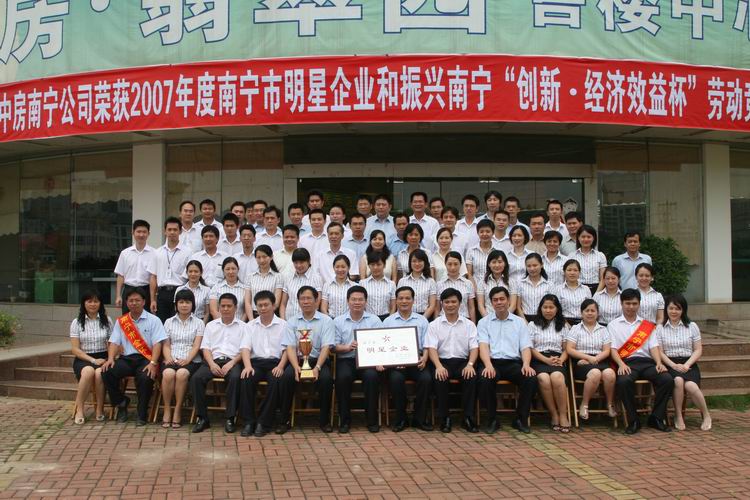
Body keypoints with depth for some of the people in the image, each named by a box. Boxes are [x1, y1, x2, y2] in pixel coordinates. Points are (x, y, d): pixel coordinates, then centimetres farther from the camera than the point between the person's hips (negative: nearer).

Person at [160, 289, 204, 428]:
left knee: (181, 373, -36)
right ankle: (167, 410, -21)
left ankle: (177, 411, -25)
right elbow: (166, 345, 11)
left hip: (191, 361, -1)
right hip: (171, 360, 2)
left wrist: (187, 360, -17)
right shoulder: (169, 322, 19)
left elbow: (196, 346, 0)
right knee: (168, 373, -34)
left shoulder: (198, 323, 11)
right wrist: (168, 358, -10)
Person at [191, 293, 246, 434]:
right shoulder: (211, 325, 20)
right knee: (196, 378, -27)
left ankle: (230, 418, -27)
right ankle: (202, 418, -19)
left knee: (235, 378, -36)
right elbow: (205, 348, 12)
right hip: (213, 360, 3)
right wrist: (212, 364, -7)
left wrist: (231, 363, -13)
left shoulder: (242, 327, 12)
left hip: (233, 361, -2)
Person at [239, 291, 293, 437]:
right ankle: (248, 422, -23)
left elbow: (287, 349, 2)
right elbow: (245, 348, 4)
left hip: (275, 362, -1)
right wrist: (248, 366, -16)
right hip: (256, 362, 2)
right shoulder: (251, 326, 16)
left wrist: (280, 366, -16)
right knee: (246, 379, -30)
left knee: (278, 380, -33)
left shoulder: (283, 325, 10)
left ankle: (264, 423, -24)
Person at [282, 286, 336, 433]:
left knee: (326, 378, -32)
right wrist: (297, 367, -20)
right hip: (297, 359, 1)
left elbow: (326, 347, -6)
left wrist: (317, 367, -22)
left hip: (319, 359, -1)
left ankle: (325, 420, -13)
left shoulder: (326, 321, 3)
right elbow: (290, 347, -1)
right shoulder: (292, 322, 8)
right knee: (287, 376, -30)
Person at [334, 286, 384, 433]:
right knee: (343, 376, -32)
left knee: (372, 376, -32)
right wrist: (347, 347, -16)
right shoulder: (338, 321, 12)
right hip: (346, 360, 0)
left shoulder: (374, 320, 11)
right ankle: (344, 419, -14)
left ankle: (372, 419, -15)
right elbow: (334, 346, 5)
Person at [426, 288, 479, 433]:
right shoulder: (434, 325, 9)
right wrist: (438, 366, -22)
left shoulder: (469, 324, 13)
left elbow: (474, 347, 4)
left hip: (463, 361, 1)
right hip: (442, 361, -1)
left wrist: (470, 364, -17)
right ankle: (444, 418, -19)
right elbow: (431, 348, -3)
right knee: (440, 378, -33)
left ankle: (468, 418, -20)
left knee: (471, 377, -31)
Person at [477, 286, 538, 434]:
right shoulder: (484, 322, 12)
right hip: (492, 362, -1)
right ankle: (492, 420, -13)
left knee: (532, 379, -28)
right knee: (485, 380, -35)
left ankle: (521, 419, -8)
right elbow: (483, 346, -3)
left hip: (513, 362, 2)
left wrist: (526, 364, -15)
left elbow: (525, 347, 7)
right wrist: (488, 365, -22)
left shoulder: (519, 322, 16)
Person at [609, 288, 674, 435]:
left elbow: (654, 346, 12)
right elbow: (613, 349, 4)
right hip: (627, 363, -3)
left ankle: (656, 418, -10)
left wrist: (659, 363, -8)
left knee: (667, 379, -26)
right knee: (623, 381, -36)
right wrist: (621, 364, -15)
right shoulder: (613, 325, 15)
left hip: (647, 362, 3)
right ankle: (633, 421, -19)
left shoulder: (648, 325, 23)